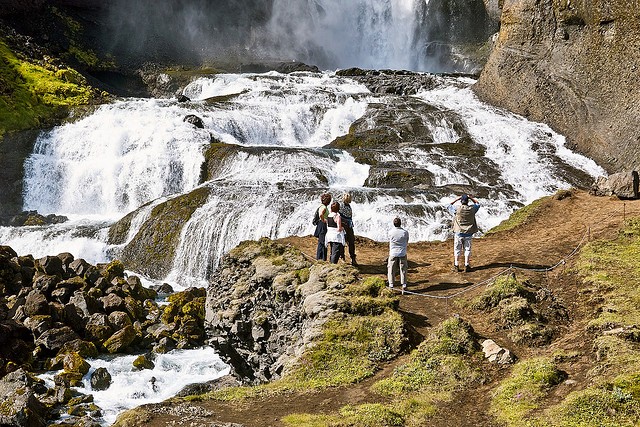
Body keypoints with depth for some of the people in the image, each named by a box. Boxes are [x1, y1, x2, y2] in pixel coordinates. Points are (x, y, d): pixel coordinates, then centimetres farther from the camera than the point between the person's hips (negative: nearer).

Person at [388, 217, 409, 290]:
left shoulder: (390, 232, -7)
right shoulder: (405, 232, -7)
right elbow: (407, 242, 7)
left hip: (393, 254, 0)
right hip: (402, 254, 0)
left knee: (391, 270, 8)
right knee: (403, 270, 8)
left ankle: (391, 285, 6)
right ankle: (404, 285, 8)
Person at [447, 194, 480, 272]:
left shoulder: (457, 209, -12)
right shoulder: (471, 209, -6)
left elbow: (449, 206, 6)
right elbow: (477, 203, 15)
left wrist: (457, 199, 4)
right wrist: (470, 197, 10)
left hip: (458, 233, -1)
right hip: (468, 233, 1)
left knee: (457, 249, 8)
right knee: (467, 249, 9)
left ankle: (456, 266, 7)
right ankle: (466, 265, 6)